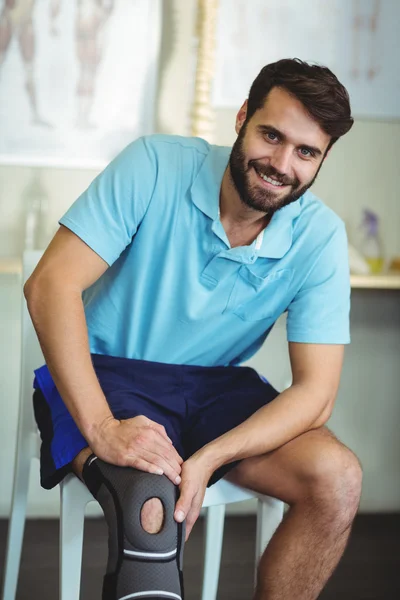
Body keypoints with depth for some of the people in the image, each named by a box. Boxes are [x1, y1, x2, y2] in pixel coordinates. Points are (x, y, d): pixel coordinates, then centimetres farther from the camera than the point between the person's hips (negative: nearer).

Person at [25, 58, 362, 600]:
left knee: (337, 478, -20)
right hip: (106, 373, -3)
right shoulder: (154, 167, -15)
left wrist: (208, 459, -30)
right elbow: (50, 285, -21)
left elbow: (315, 392, -12)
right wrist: (102, 427, -33)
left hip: (213, 388, 4)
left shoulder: (320, 237, -9)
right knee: (151, 503, -35)